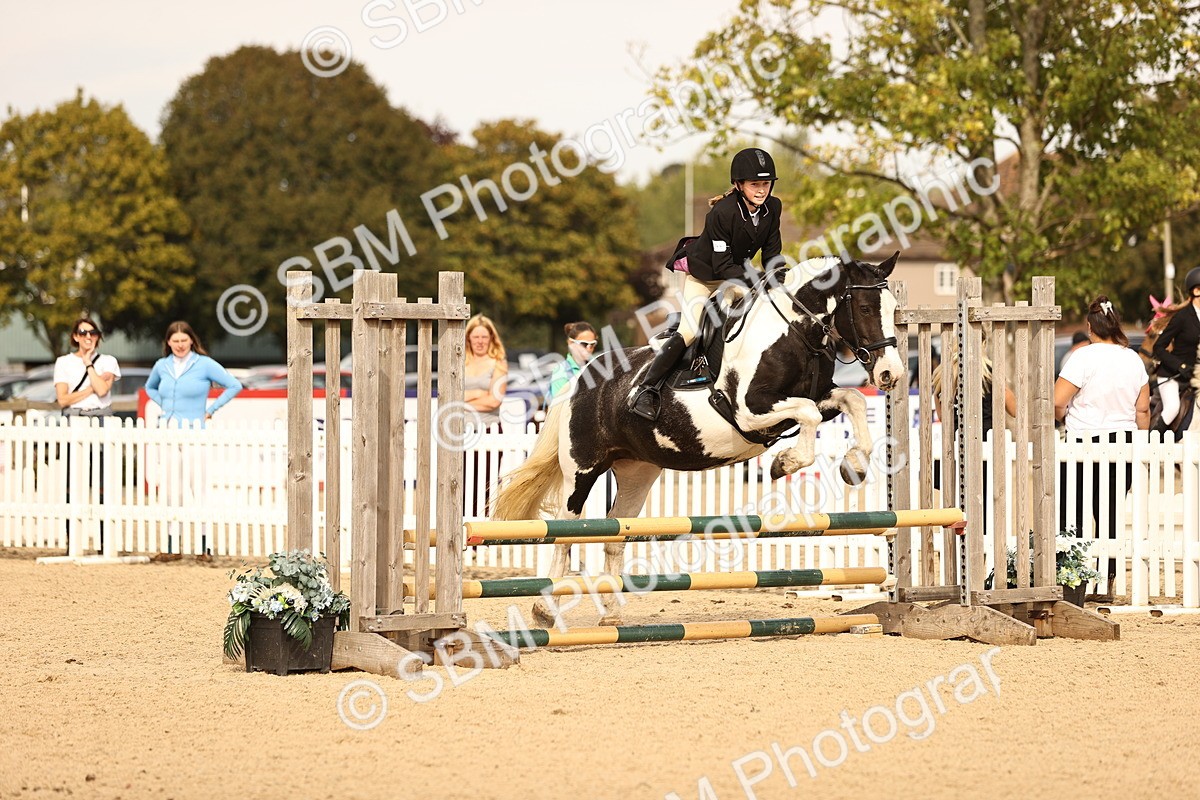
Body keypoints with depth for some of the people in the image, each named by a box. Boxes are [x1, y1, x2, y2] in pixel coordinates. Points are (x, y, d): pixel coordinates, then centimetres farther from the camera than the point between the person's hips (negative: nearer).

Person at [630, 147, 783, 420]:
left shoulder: (772, 208, -13)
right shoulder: (722, 212, -31)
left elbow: (772, 254, -5)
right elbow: (723, 266, -30)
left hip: (737, 274, 7)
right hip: (703, 274, -7)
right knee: (690, 330, -20)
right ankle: (646, 389, -16)